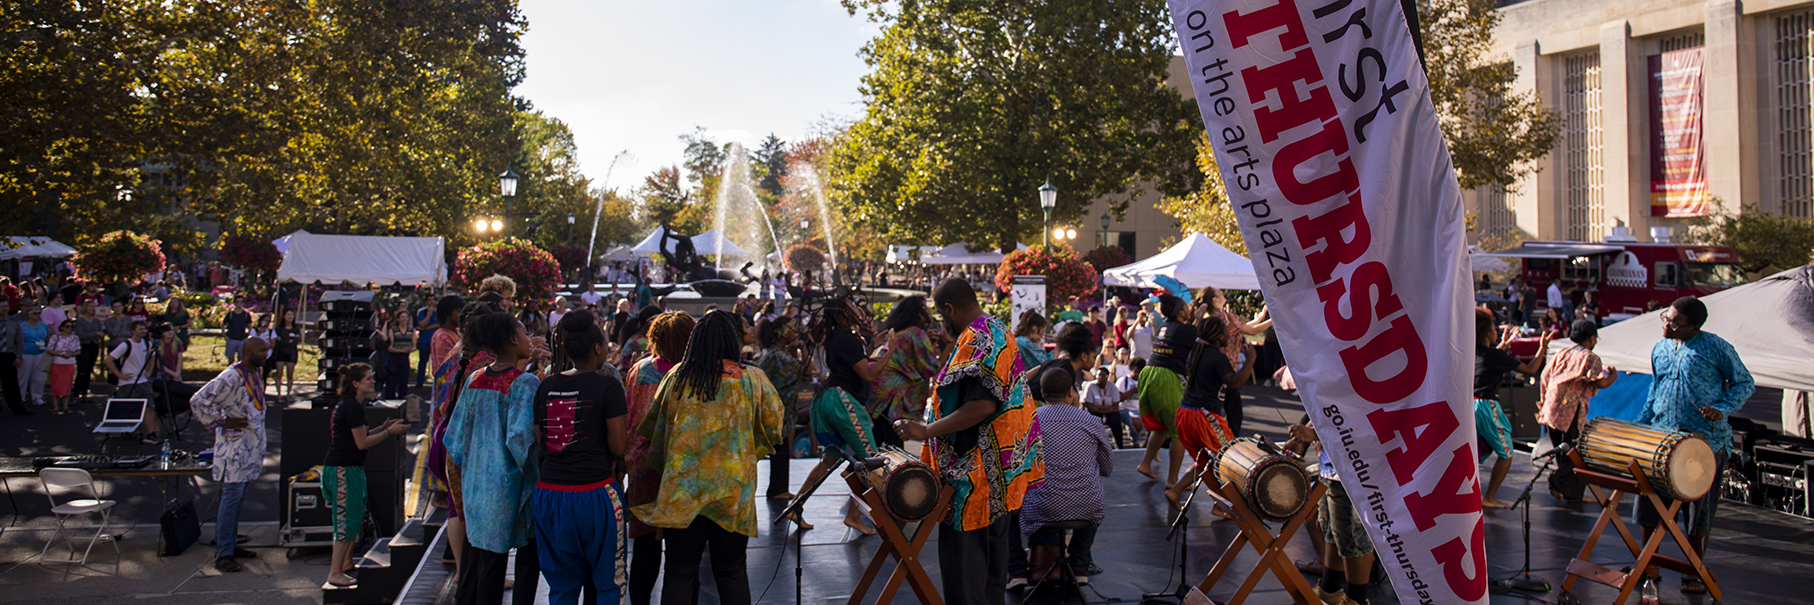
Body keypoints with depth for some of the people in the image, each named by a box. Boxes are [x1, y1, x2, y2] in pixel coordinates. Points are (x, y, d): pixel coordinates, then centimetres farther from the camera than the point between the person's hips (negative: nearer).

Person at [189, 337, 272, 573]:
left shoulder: (258, 373, 10)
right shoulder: (231, 378, -18)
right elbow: (198, 401, -21)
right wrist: (222, 421, -15)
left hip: (251, 446, 9)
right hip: (234, 445, -9)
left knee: (238, 499, 15)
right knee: (231, 497, -8)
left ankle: (230, 545, 24)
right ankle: (223, 555, -3)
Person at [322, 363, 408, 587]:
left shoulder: (346, 405, 16)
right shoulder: (353, 407, -16)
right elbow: (362, 443, -17)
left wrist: (383, 427, 14)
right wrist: (389, 432, -8)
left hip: (342, 467, 11)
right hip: (344, 469, -11)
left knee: (357, 516, 19)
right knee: (347, 520, -8)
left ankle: (346, 562, 30)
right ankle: (335, 573, -4)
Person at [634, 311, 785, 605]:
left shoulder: (677, 376, 1)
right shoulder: (752, 379, -3)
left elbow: (654, 428, 12)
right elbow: (773, 428, 6)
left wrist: (662, 465, 26)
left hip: (681, 490, 1)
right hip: (732, 492, -1)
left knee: (679, 573, 7)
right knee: (731, 572, 10)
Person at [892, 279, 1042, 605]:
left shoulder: (978, 340, -18)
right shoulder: (998, 331, 14)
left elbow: (982, 405, -28)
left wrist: (928, 430, -28)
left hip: (977, 470, -11)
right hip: (996, 470, 11)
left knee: (962, 551, -6)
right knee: (992, 550, 19)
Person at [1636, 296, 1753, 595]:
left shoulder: (1717, 348, -5)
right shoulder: (1660, 349, 11)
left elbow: (1745, 383, 1)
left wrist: (1722, 409, -15)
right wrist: (1639, 424, 15)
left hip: (1705, 441, -4)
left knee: (1699, 509, 5)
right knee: (1648, 501, 2)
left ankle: (1694, 572, 18)